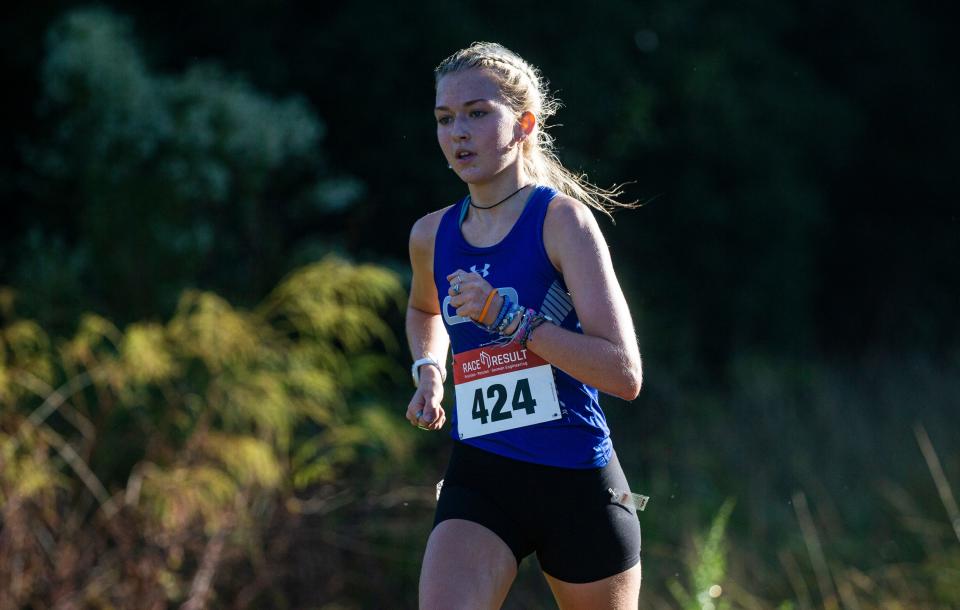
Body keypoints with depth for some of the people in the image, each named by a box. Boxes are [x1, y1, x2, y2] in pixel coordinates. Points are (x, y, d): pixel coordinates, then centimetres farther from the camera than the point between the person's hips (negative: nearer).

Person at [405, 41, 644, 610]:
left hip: (579, 482, -3)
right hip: (479, 479, 3)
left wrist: (507, 317, -23)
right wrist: (429, 370, 13)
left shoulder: (561, 219, -10)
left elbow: (624, 374, -18)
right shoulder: (432, 236, 6)